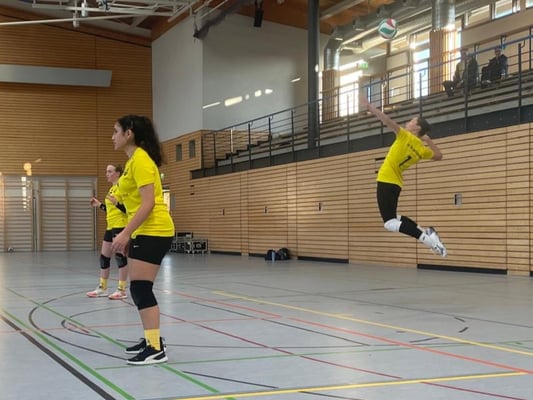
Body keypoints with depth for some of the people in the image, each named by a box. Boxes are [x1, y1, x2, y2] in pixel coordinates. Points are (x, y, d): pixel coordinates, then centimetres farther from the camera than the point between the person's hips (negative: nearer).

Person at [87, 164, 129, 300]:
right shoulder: (112, 188, 17)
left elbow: (127, 209, -17)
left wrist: (116, 203, -31)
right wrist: (99, 205, 17)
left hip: (120, 226, -10)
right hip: (111, 226, 10)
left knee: (120, 256, -6)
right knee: (104, 257, 12)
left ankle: (121, 290, -1)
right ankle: (102, 288, 21)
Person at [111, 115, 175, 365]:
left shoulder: (141, 160, -15)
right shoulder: (133, 160, 15)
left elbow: (148, 203, -22)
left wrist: (125, 233, -24)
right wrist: (129, 234, 21)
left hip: (153, 231, -10)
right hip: (144, 232, 10)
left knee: (141, 288, -12)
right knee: (139, 288, 13)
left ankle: (156, 348, -11)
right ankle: (150, 339, 22)